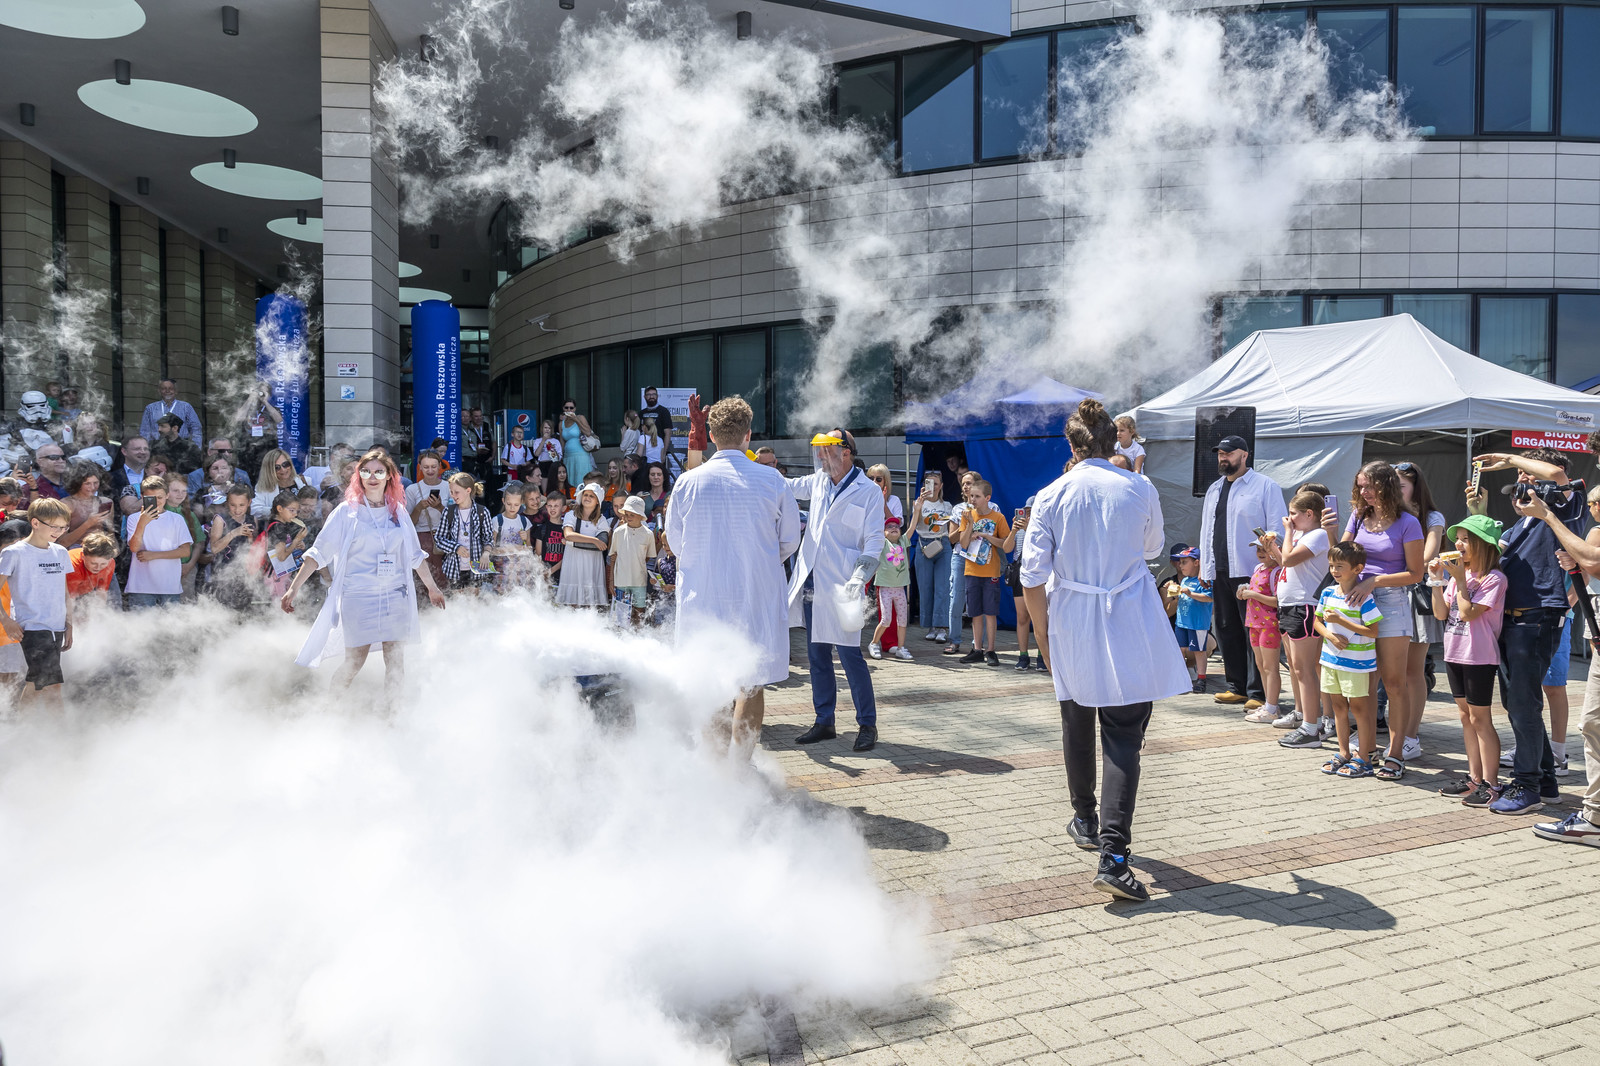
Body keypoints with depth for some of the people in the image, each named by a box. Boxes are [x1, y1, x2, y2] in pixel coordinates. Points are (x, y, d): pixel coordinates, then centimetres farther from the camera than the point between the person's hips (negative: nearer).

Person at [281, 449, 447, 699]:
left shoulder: (398, 511, 10)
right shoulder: (347, 511, 0)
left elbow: (415, 555, 20)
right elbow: (318, 554, -1)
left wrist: (432, 587, 26)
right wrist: (293, 589, -8)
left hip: (395, 595, 3)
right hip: (358, 596, -3)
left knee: (396, 662, -1)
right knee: (354, 661, -4)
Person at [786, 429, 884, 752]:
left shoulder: (868, 492, -4)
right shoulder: (818, 482, 13)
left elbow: (875, 539, -7)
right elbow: (787, 487, 28)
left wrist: (861, 573, -20)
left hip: (841, 588, -6)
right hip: (811, 584, 7)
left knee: (849, 655, -7)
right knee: (817, 656, 11)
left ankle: (867, 724, 6)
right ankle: (824, 722, 22)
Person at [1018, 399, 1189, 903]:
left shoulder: (1050, 497, -5)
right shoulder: (1140, 489, -3)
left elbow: (1032, 580, -7)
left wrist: (1044, 637, 4)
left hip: (1072, 630, 2)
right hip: (1130, 628, -1)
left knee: (1077, 725, 20)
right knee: (1124, 738, -2)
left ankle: (1085, 821, 38)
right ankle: (1112, 854, -12)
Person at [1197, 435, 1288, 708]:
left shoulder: (1265, 486, -1)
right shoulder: (1214, 489, 19)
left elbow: (1277, 529, -5)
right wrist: (1205, 568, 17)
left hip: (1251, 573, -7)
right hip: (1220, 573, 7)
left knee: (1255, 633, -5)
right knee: (1227, 631, 11)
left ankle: (1258, 693, 0)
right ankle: (1237, 687, 20)